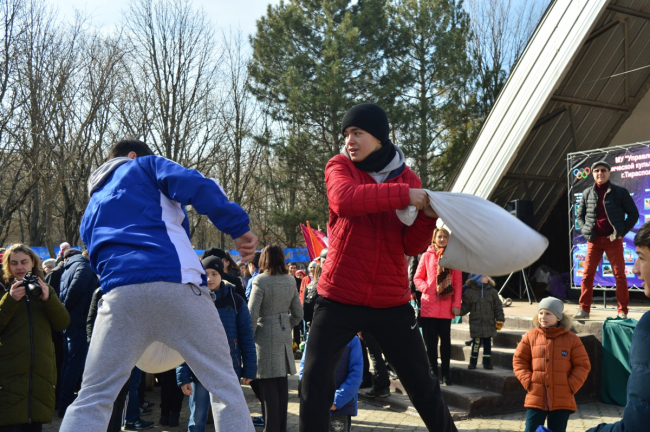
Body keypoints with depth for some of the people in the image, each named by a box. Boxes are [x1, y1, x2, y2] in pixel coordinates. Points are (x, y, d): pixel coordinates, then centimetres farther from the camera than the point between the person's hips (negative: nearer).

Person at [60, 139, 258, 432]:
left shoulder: (91, 209, 33)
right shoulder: (144, 166, 19)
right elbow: (197, 186, -1)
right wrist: (239, 227, -1)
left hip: (120, 294, 4)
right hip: (176, 283, -4)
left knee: (91, 400, 12)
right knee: (224, 386, 7)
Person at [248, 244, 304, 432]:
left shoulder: (261, 281, -11)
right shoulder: (290, 281, 7)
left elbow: (252, 314, -14)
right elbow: (298, 313, 11)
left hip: (266, 337, -6)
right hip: (284, 337, 6)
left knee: (268, 387, -2)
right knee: (282, 384, 12)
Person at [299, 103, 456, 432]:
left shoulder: (408, 179, 5)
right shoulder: (339, 166, 0)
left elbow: (412, 247, 2)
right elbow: (344, 200, -24)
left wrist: (426, 217, -16)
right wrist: (402, 195, -25)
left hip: (391, 302, 1)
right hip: (339, 298, -1)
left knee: (422, 384, 8)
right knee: (315, 380, -4)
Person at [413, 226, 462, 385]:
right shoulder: (427, 256, 4)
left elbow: (458, 282, 3)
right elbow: (417, 278, 5)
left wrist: (457, 304, -3)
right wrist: (426, 288, -14)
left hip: (446, 307, 1)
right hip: (429, 305, 0)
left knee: (445, 339, 7)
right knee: (430, 340, 2)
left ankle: (445, 372, 16)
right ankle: (433, 371, 11)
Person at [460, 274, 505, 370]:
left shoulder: (492, 291, 3)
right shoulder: (469, 292, -2)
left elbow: (498, 307, 7)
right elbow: (465, 307, 4)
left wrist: (500, 320, 3)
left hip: (489, 324, 2)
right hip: (476, 325, -2)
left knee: (487, 344, 9)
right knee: (476, 343, -2)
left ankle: (487, 362, 19)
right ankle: (473, 362, 11)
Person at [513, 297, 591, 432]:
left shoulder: (572, 339, 1)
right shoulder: (530, 336, 3)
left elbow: (583, 365, 3)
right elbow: (519, 361, 7)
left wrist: (571, 386, -7)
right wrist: (528, 381, -5)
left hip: (562, 400, 0)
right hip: (536, 398, 0)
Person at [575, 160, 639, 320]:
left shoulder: (620, 192, -1)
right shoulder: (587, 193, 7)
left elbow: (633, 214, 1)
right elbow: (580, 215, 15)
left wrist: (622, 232, -8)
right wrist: (585, 231, -1)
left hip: (613, 239, -2)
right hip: (594, 240, 3)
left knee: (619, 275, 1)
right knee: (587, 275, 1)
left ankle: (623, 311, 8)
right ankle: (584, 309, 7)